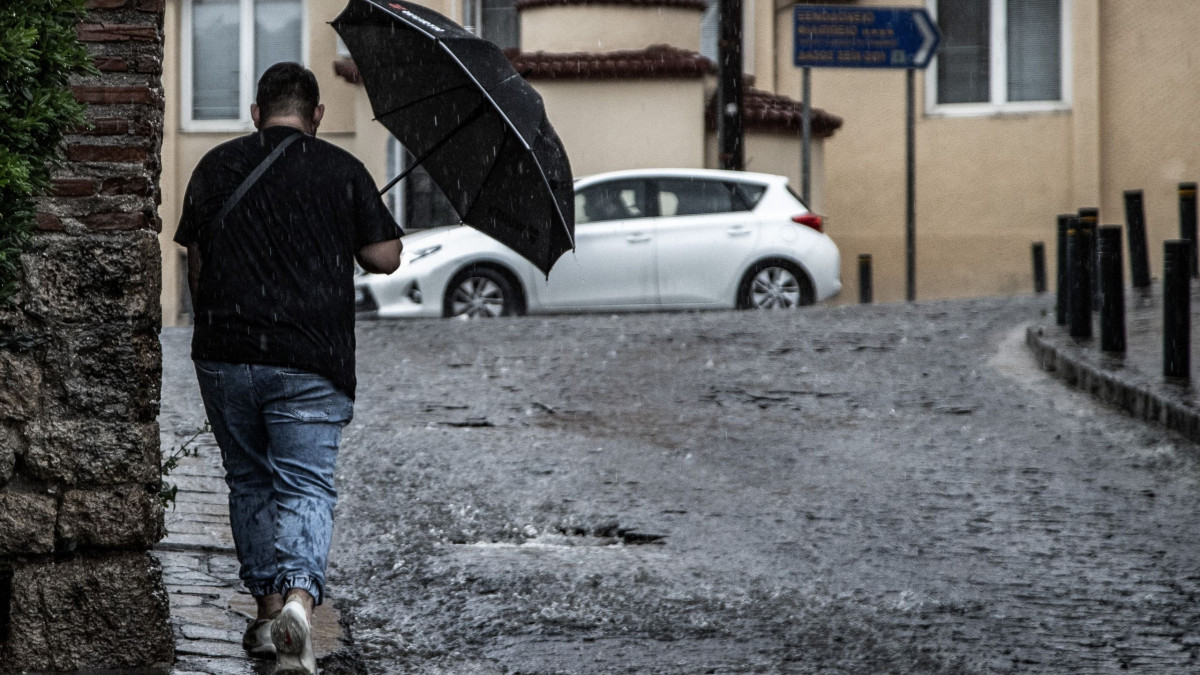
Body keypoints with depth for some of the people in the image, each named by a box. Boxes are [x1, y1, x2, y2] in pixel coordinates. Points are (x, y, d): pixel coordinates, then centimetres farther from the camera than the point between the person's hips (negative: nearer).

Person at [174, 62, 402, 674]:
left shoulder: (217, 167, 6)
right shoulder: (342, 171, 0)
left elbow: (196, 262, 11)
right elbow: (384, 258, 1)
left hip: (224, 355, 2)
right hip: (311, 360, -2)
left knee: (250, 481, 18)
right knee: (306, 486, -3)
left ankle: (267, 611, 21)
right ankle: (297, 597, -27)